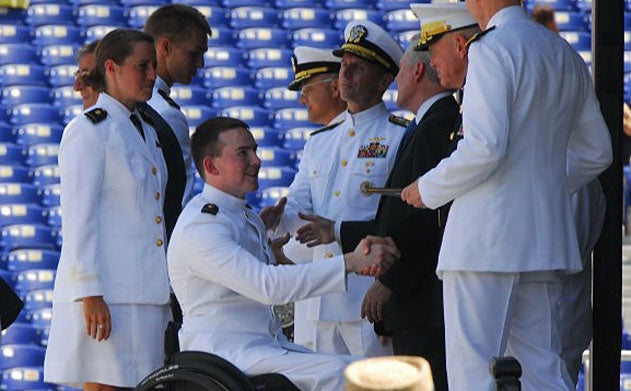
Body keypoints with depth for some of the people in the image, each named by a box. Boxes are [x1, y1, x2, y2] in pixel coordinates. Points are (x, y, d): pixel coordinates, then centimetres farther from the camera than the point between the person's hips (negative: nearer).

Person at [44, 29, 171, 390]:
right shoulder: (88, 130, -5)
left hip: (146, 295, 8)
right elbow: (78, 216, -11)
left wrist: (164, 296, 18)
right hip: (105, 294, -8)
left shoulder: (146, 131, 20)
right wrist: (89, 292, -18)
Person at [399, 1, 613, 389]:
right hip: (546, 237, 8)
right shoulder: (566, 56, 15)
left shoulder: (492, 49, -10)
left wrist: (429, 190, -4)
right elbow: (596, 152, 22)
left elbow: (485, 148, -19)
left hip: (486, 239, -8)